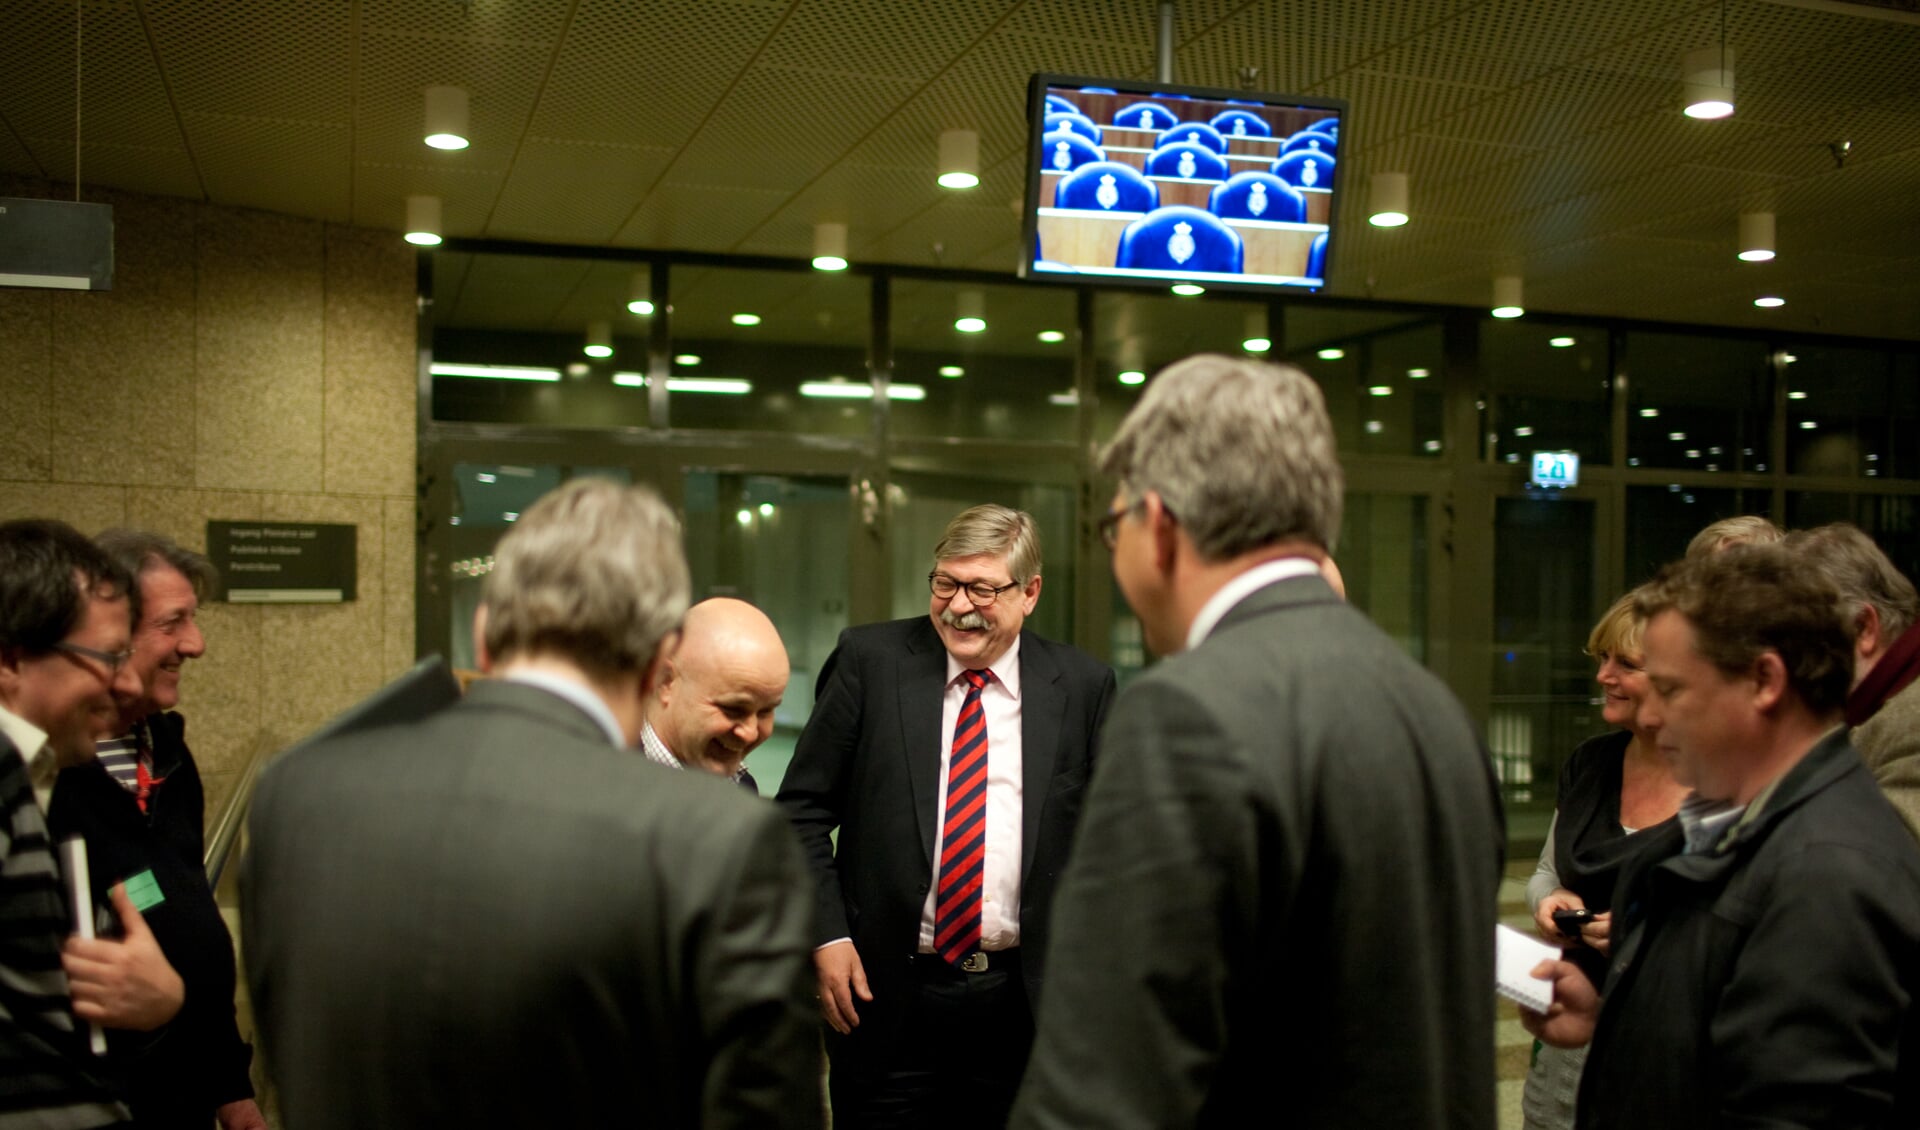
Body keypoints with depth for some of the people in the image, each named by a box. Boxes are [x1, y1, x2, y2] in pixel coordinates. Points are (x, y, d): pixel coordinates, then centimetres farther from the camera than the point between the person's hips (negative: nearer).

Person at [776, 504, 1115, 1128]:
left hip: (1021, 1000, 1)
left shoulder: (1083, 685, 1)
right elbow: (803, 808, 0)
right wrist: (827, 934, -8)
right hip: (888, 993, -1)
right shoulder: (869, 660, -2)